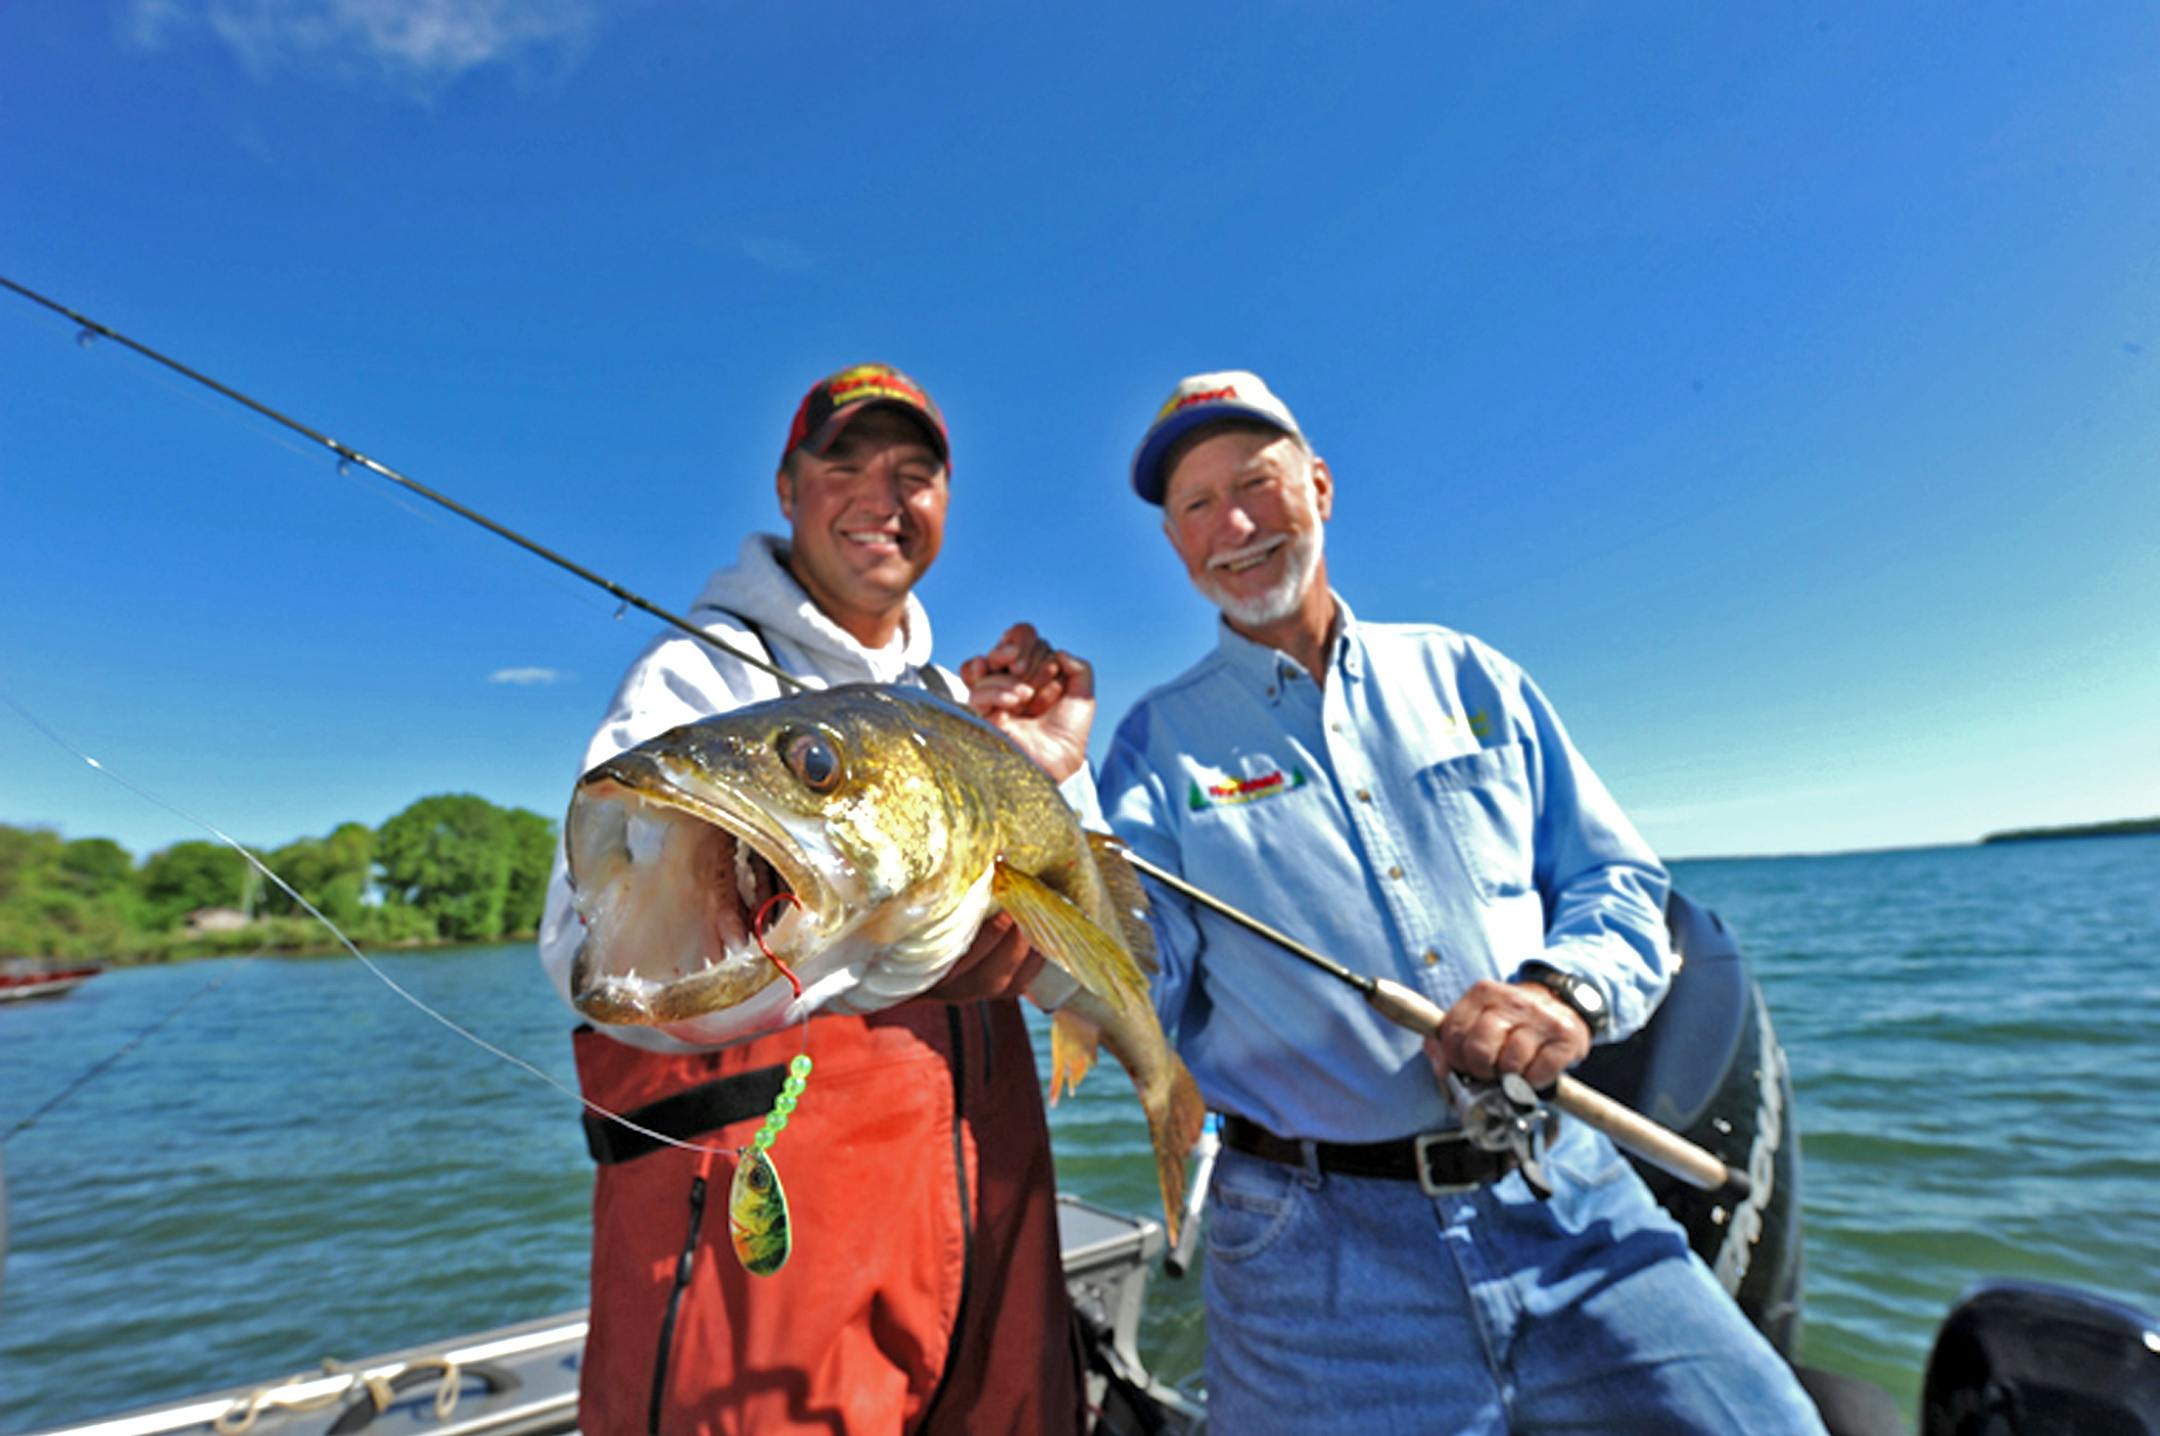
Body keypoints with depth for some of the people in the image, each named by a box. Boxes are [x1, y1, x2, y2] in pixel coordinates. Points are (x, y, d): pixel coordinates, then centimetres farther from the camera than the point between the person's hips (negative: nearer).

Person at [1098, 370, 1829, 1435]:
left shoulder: (1468, 677, 8)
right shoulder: (1162, 743, 0)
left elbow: (1620, 884, 9)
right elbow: (1132, 982, -9)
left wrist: (1567, 987, -12)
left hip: (1569, 1202, 3)